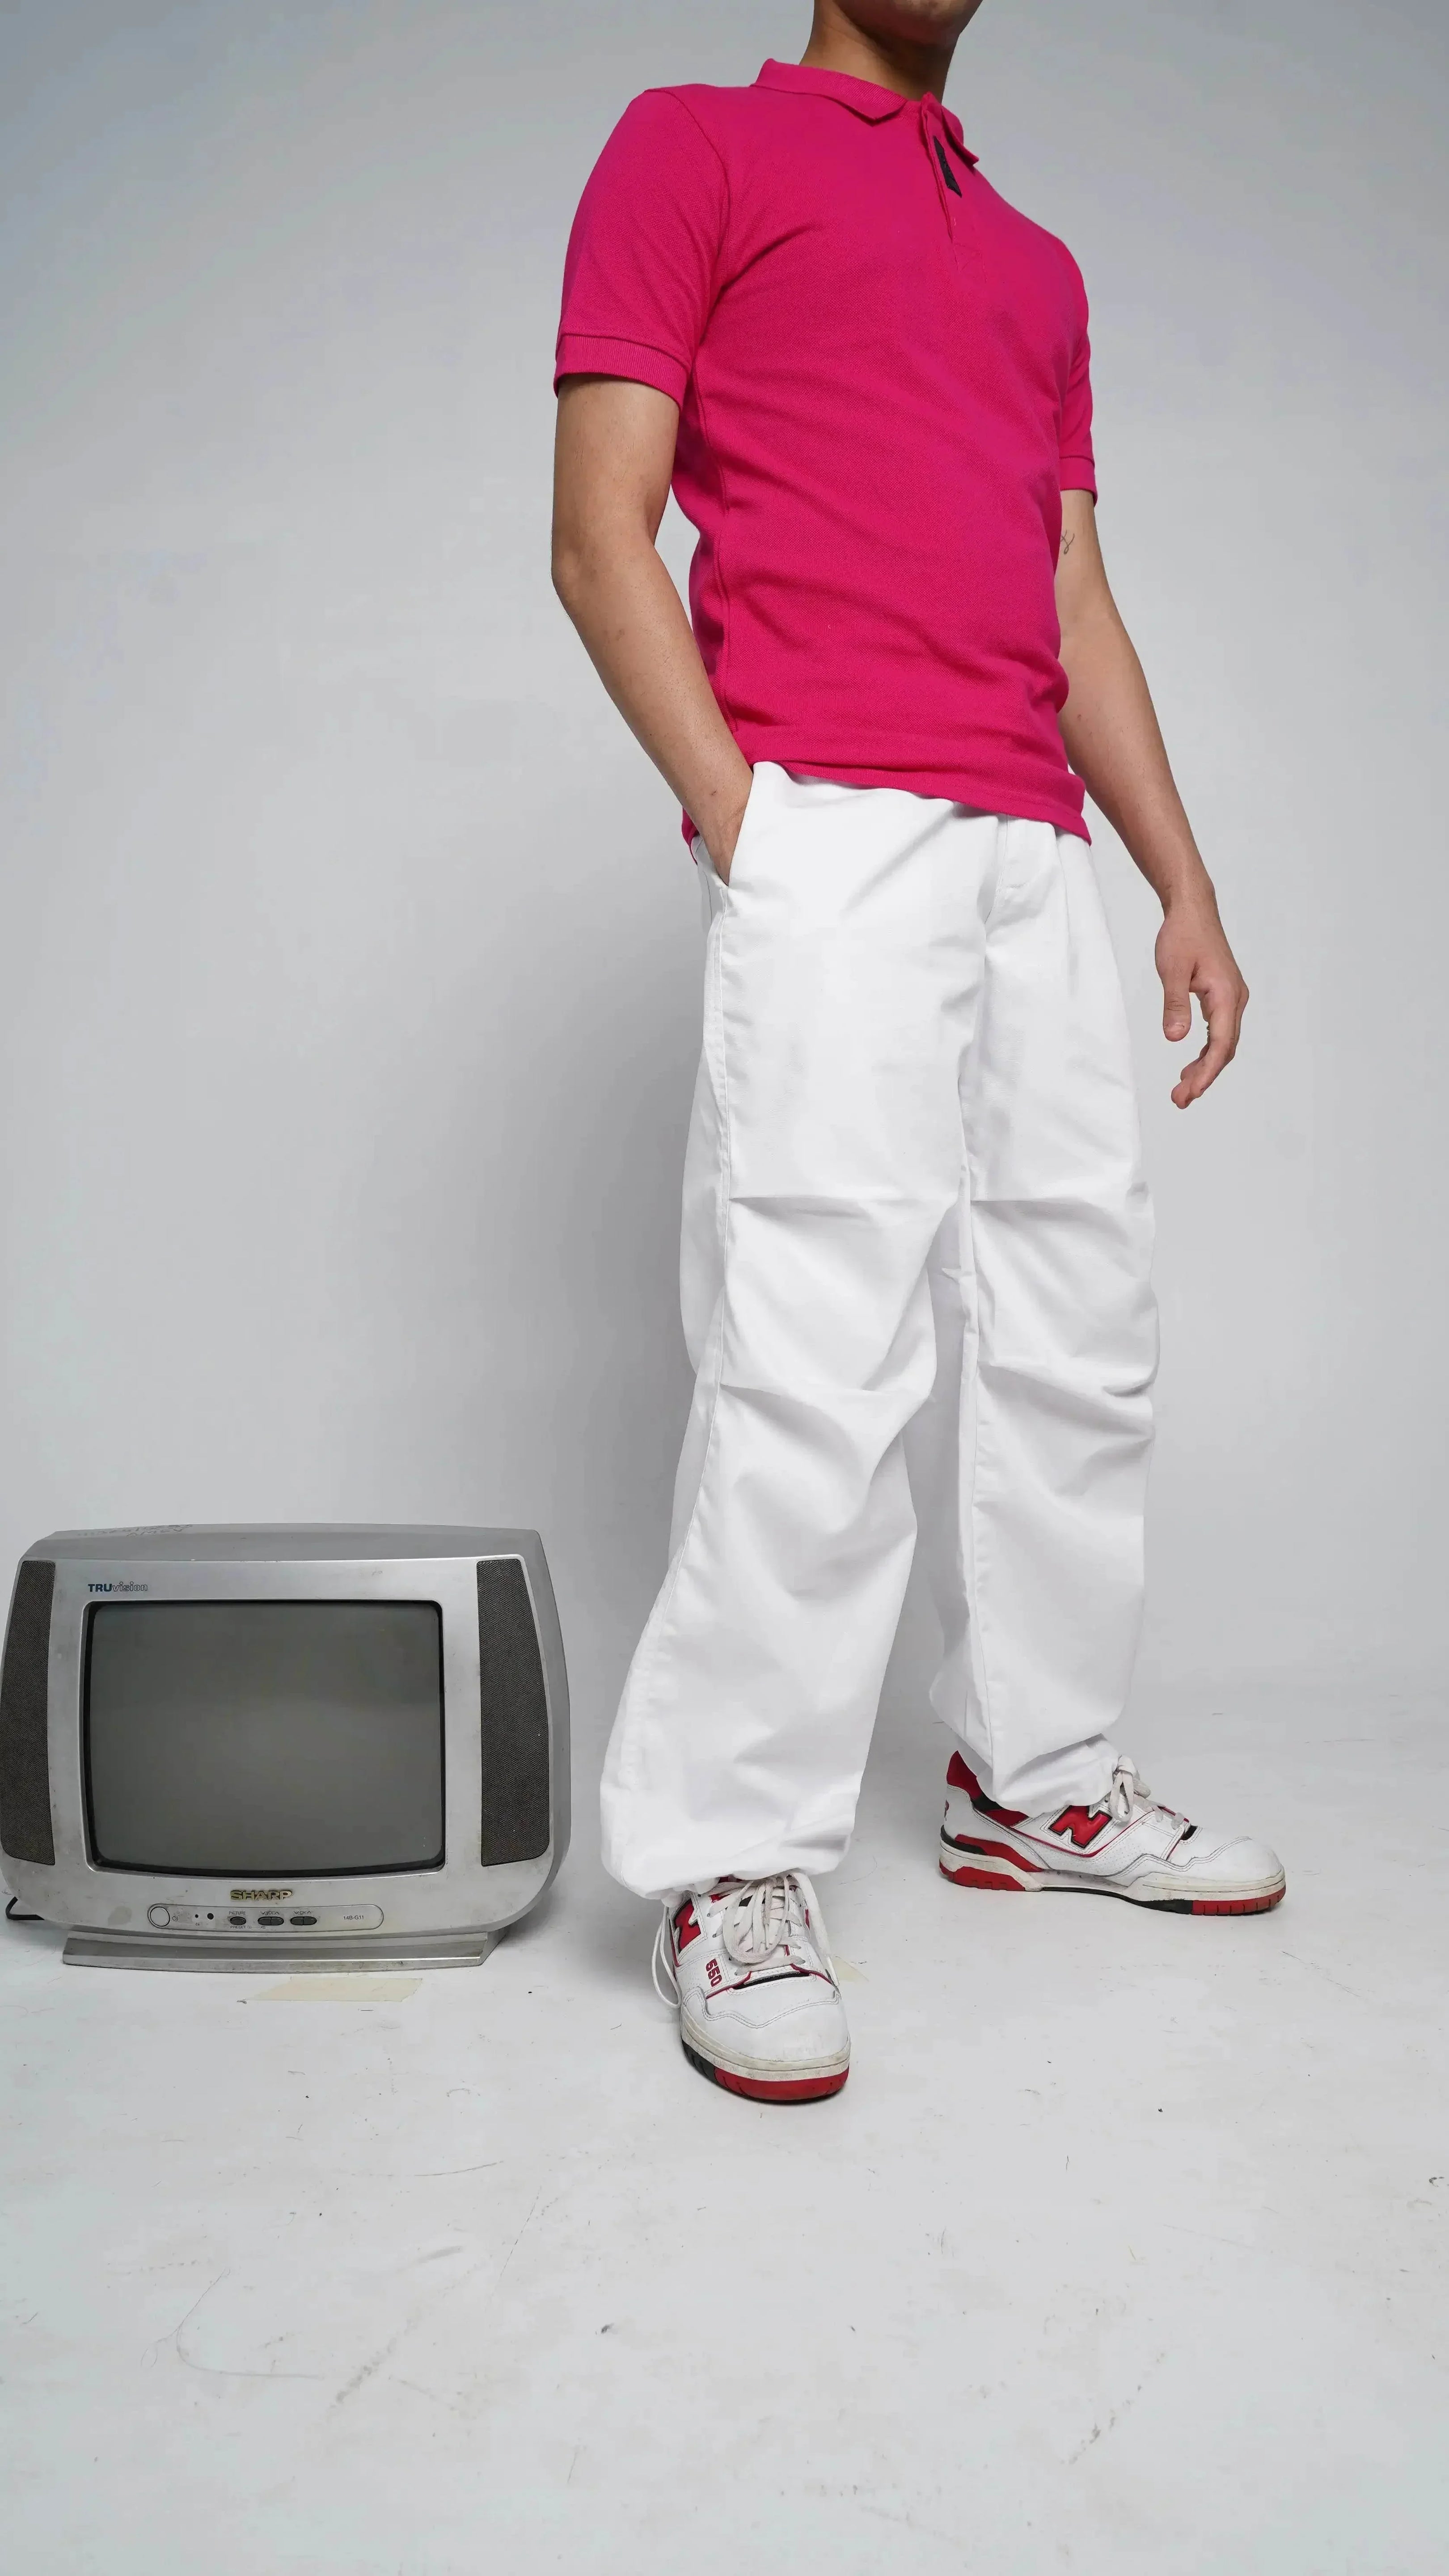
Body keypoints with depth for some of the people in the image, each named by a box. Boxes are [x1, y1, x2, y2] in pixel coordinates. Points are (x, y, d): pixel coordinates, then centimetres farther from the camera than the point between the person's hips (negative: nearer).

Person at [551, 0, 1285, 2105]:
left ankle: (1037, 1781, 23)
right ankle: (731, 1871, -1)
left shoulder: (1040, 264, 29)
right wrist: (737, 820, -12)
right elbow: (601, 531, 0)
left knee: (1077, 1342, 8)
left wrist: (1186, 884, 14)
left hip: (1039, 857, 7)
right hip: (829, 830, -7)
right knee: (822, 1359, -13)